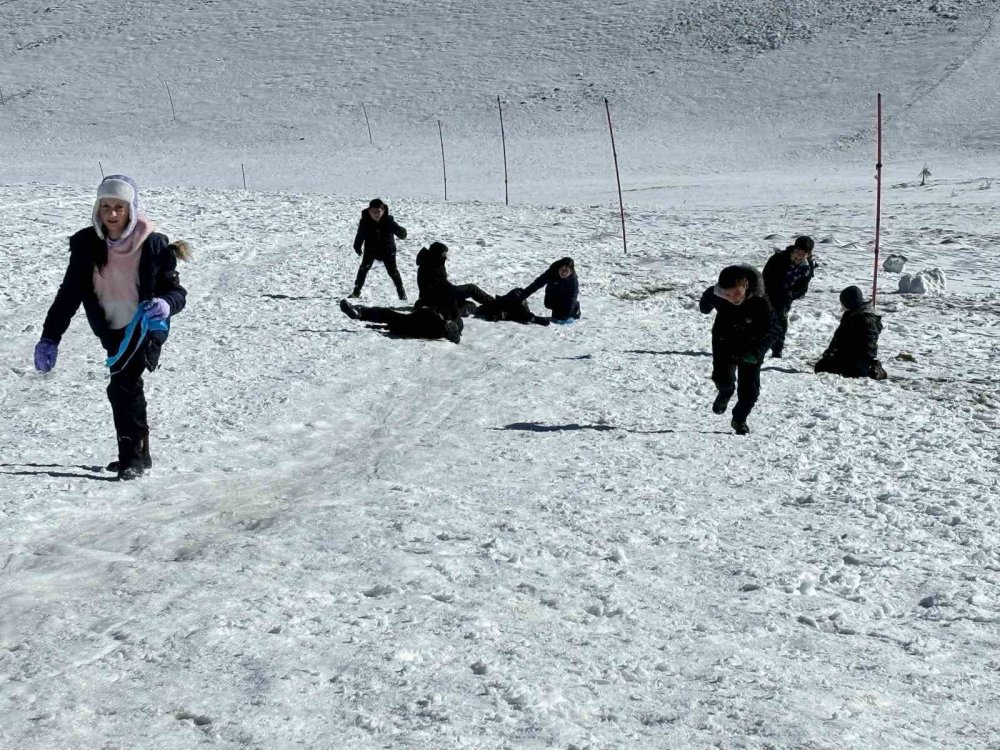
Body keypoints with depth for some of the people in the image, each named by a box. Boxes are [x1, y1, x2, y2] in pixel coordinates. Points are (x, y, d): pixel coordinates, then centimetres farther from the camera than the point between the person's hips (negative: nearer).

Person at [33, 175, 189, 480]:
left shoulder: (153, 245, -16)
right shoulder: (87, 244, -8)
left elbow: (176, 292, -10)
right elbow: (69, 294, -3)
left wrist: (165, 304, -34)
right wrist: (49, 337, -7)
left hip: (146, 329, -5)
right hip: (113, 331, 5)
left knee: (123, 386, -19)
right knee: (125, 390, 16)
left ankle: (132, 457, -11)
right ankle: (139, 452, 34)